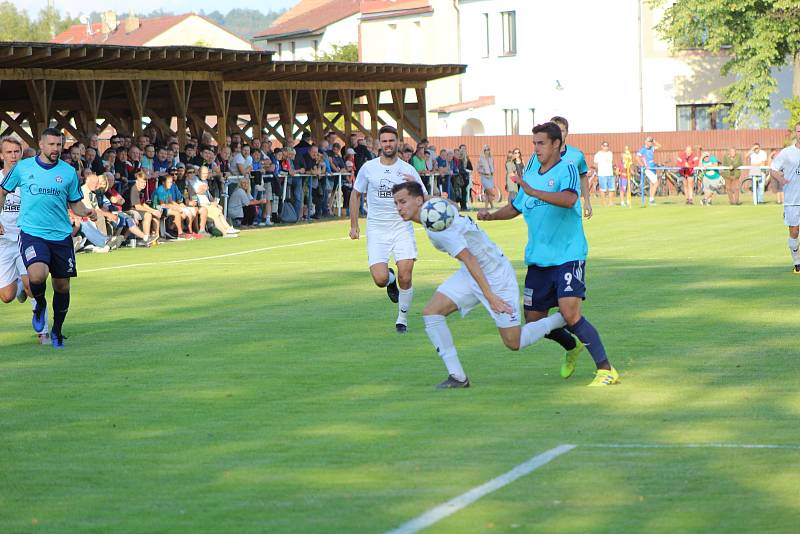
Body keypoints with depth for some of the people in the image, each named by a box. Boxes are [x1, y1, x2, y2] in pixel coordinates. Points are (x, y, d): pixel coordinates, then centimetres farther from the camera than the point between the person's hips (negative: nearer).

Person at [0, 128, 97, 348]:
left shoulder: (68, 172, 5)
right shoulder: (23, 167, 2)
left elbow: (75, 203, 13)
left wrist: (86, 212, -8)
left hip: (61, 235, 2)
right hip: (32, 233, -2)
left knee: (62, 286, 6)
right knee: (37, 275, -27)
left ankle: (57, 331, 28)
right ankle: (40, 304, 7)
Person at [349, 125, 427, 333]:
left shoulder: (407, 170, -1)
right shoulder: (368, 168, 1)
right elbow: (356, 194, 14)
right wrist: (354, 225, 11)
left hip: (402, 228, 0)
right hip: (376, 230, 0)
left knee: (405, 277, -11)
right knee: (380, 280, -13)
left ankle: (402, 319, 11)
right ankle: (390, 279, 26)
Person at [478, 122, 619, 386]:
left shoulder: (566, 170, -9)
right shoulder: (530, 175, 13)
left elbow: (569, 199, -29)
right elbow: (515, 207, 26)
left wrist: (534, 192, -38)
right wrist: (491, 215, 8)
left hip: (568, 255, -7)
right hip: (538, 258, 7)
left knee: (569, 312, -22)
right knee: (534, 320, 8)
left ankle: (606, 370, -14)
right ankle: (573, 347, 37)